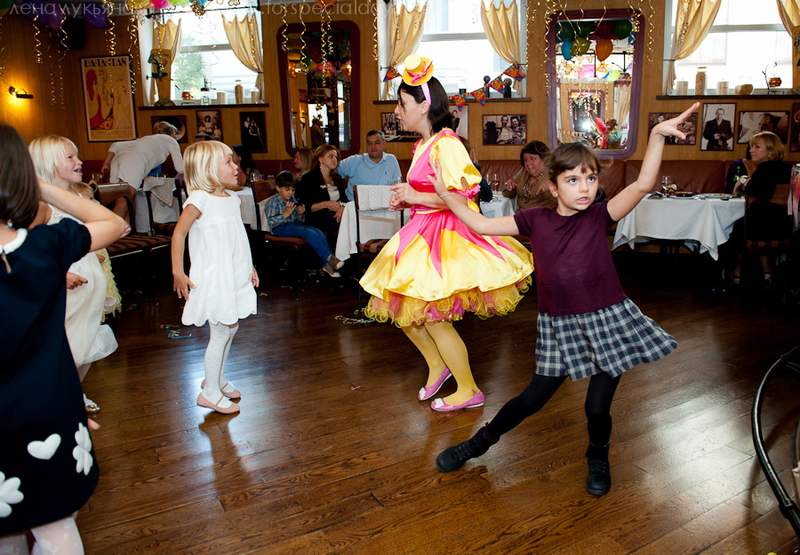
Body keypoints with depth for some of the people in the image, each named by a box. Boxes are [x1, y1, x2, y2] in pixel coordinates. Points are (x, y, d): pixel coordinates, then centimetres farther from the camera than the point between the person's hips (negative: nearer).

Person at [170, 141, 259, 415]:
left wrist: (249, 266, 21)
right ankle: (210, 392, 14)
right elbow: (178, 233, -13)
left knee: (230, 328, 16)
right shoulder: (200, 200, -15)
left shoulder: (232, 199, 9)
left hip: (234, 274, 8)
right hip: (213, 277, -8)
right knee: (221, 332, -2)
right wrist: (178, 273, -15)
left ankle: (216, 378, 35)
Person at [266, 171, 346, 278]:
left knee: (319, 233, -19)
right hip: (281, 228, -7)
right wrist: (286, 214, -25)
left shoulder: (293, 199, 15)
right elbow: (271, 223, -17)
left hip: (294, 225, 7)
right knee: (309, 232, -31)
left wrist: (300, 214, -3)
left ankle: (327, 264, -24)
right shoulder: (273, 202, -5)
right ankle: (329, 257, -34)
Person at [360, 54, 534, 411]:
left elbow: (461, 195, -25)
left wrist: (415, 197, -21)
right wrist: (407, 201, 8)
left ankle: (469, 391, 14)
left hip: (448, 234, -10)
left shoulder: (445, 145, -17)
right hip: (424, 233, 10)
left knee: (432, 316, -4)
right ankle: (437, 366, 32)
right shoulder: (422, 146, 12)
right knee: (400, 307, 13)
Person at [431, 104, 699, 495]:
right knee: (532, 399, 8)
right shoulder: (535, 220, -1)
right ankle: (480, 442, 31)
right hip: (558, 327, 1)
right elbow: (481, 224, 3)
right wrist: (445, 193, -1)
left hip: (606, 321, -1)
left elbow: (643, 184, -20)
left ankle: (598, 457, 38)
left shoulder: (600, 217, -6)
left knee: (597, 407, 3)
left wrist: (657, 136, -30)